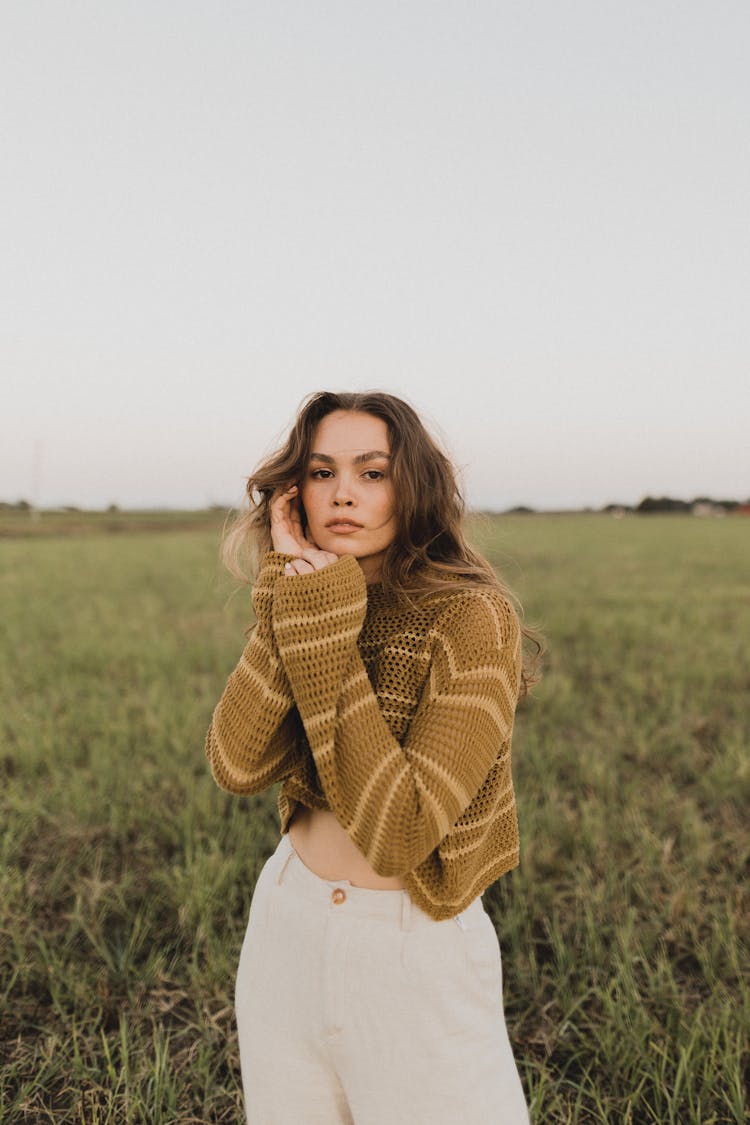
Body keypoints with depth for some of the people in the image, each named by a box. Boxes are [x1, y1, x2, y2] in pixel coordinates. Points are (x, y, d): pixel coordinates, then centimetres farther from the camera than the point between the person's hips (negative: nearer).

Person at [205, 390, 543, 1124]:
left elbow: (396, 832, -27)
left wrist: (322, 632, -26)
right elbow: (236, 767, -16)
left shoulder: (471, 619, -20)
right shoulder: (306, 603, -2)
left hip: (415, 953, -5)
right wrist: (294, 601, -22)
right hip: (285, 927, 5)